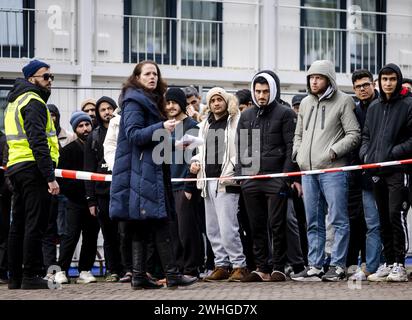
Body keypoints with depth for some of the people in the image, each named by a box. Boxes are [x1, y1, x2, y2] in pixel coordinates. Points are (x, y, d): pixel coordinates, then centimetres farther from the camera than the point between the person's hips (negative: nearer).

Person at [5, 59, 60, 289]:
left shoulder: (16, 101, 22)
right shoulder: (33, 102, -9)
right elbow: (38, 142, -19)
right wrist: (50, 177, -21)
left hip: (16, 167, 10)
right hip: (33, 169, -10)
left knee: (19, 224, 11)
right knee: (35, 224, -8)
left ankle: (16, 276, 14)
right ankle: (31, 275, -10)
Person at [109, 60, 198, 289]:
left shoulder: (152, 102, 23)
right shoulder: (134, 102, -7)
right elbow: (133, 134, -17)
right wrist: (161, 128, -26)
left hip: (152, 170, 10)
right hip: (143, 172, -10)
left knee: (143, 227, 7)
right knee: (161, 224, -12)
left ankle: (140, 277, 6)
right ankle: (173, 274, -14)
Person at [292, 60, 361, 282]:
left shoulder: (343, 101, 0)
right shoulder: (305, 103, 18)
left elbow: (354, 134, -5)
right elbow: (298, 134, 27)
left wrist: (334, 151, -14)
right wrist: (298, 153, 10)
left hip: (333, 170, -6)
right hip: (308, 171, 6)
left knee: (338, 219, -4)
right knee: (313, 222, 9)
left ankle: (338, 266, -1)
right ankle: (314, 266, 12)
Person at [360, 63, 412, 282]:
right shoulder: (374, 108, 17)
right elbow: (366, 136, 22)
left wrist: (393, 153, -14)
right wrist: (365, 153, 4)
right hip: (377, 171, 6)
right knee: (383, 219, 9)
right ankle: (388, 263, 15)